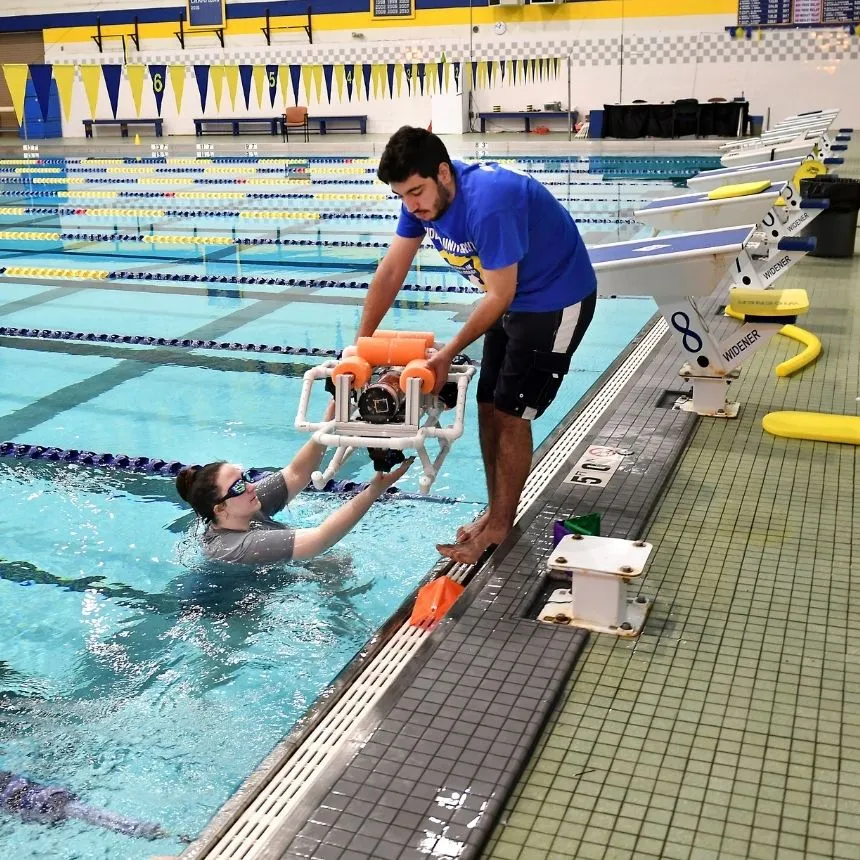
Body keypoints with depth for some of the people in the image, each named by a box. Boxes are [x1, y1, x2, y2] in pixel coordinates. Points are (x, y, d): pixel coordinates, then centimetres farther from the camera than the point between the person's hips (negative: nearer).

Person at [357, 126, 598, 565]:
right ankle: (495, 510, 23)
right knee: (488, 405, 9)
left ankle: (500, 526, 7)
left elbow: (499, 295, -27)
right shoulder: (422, 196, -10)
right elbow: (390, 271, -5)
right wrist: (360, 344, -7)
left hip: (556, 300, -8)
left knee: (510, 412, -6)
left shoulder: (488, 202, -34)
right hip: (512, 299, 8)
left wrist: (447, 354, -20)